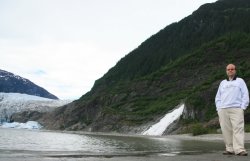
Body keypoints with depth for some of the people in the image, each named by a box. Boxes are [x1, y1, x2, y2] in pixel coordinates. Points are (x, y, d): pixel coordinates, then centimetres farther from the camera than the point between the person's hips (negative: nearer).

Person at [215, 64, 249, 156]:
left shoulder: (240, 81, 15)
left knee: (238, 129, -14)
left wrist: (242, 108, -6)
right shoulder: (222, 83, 23)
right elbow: (218, 97, 21)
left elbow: (245, 95, 6)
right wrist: (218, 109, 8)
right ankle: (230, 149, 3)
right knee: (226, 130, -2)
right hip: (223, 110, 4)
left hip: (236, 109, -3)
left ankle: (239, 149, -20)